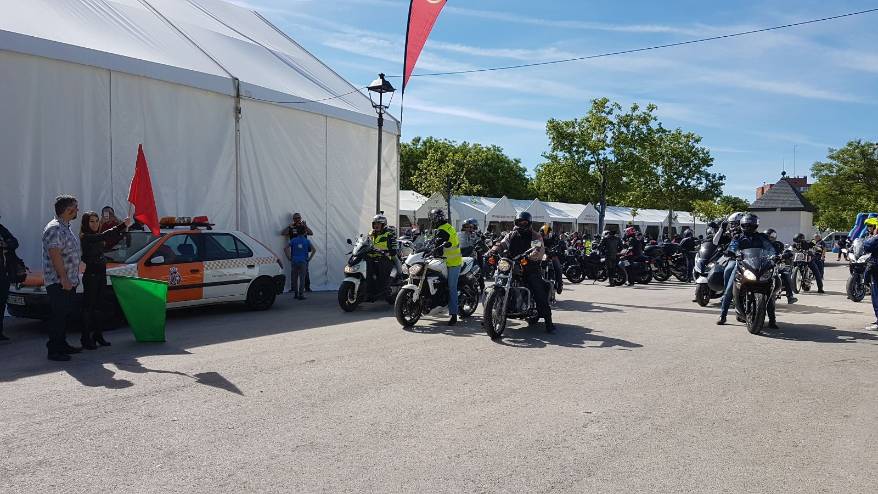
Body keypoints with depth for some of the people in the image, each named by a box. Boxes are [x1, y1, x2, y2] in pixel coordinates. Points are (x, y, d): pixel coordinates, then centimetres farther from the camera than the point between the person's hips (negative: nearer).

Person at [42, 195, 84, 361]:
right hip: (58, 283, -10)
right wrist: (64, 278, -24)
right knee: (59, 315, -6)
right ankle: (54, 351, 0)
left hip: (68, 282, 10)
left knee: (69, 315, 15)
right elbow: (55, 255, -22)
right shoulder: (54, 229, -15)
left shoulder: (66, 228, 18)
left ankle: (62, 345, 26)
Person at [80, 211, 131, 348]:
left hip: (101, 275, 8)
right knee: (88, 307, -2)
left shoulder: (97, 238, 12)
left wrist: (124, 230, 1)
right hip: (90, 275, -8)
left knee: (97, 306, 14)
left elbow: (111, 243, 13)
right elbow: (104, 236, -25)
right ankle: (86, 338, 3)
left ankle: (97, 335, 21)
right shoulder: (86, 238, -13)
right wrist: (123, 225, -28)